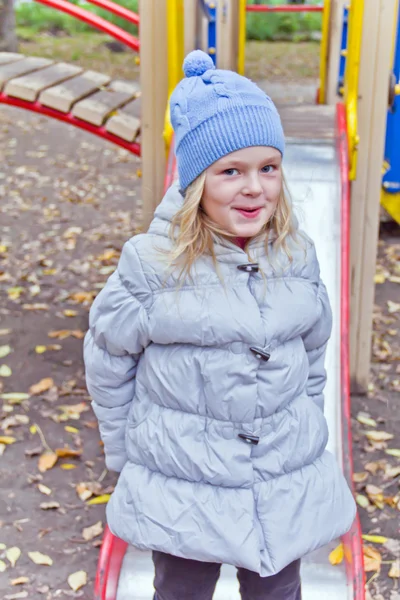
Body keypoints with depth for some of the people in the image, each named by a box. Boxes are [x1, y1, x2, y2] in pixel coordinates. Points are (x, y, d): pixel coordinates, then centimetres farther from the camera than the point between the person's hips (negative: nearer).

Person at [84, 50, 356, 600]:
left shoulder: (298, 255, -5)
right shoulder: (151, 264, -16)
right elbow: (109, 362, -5)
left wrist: (305, 429, 13)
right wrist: (129, 457, 3)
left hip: (288, 486, 3)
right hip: (182, 492, -3)